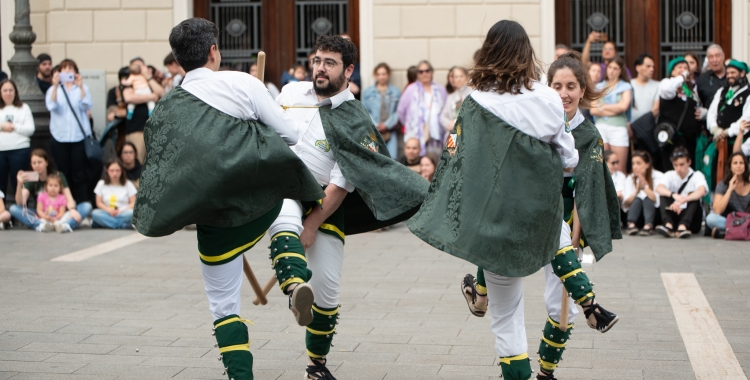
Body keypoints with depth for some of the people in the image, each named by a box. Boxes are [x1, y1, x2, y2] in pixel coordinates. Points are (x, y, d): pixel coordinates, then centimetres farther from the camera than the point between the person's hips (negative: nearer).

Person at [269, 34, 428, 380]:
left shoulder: (355, 121, -8)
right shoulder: (291, 93, 4)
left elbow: (343, 182, -12)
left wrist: (312, 226, -15)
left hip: (327, 200, -1)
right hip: (283, 186, 1)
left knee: (327, 285, -1)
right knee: (285, 224, -36)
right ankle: (295, 289, -63)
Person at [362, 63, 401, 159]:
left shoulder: (396, 91, 7)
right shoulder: (367, 92, 9)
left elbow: (399, 111, 1)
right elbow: (365, 112, 5)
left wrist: (387, 124, -9)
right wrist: (376, 125, -8)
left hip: (390, 131, 0)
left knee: (392, 157, -9)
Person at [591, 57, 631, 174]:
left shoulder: (625, 87, 10)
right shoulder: (599, 87, 16)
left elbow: (623, 106, -7)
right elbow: (593, 110, 5)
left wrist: (602, 106, 3)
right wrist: (612, 111, -4)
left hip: (618, 128, -2)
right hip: (601, 127, 2)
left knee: (619, 169, -5)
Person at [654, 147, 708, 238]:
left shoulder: (697, 175, -4)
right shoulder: (670, 175, 2)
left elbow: (701, 191, -27)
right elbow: (659, 188, -20)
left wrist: (682, 200, -45)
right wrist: (674, 195, -41)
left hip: (691, 222, -2)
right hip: (673, 216, 2)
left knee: (693, 195, -25)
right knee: (664, 195, -17)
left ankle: (683, 226, -45)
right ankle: (669, 226, -39)